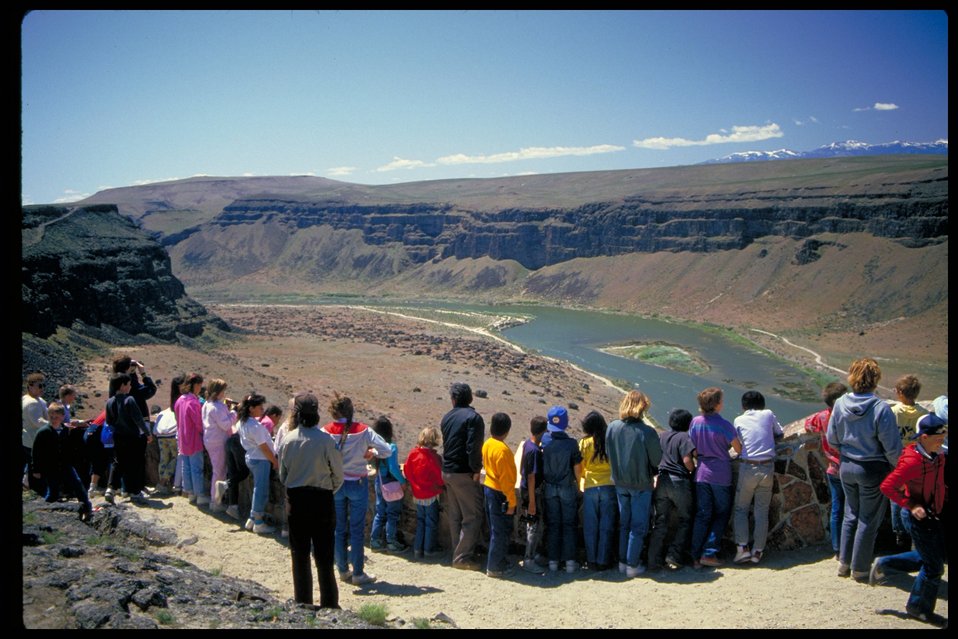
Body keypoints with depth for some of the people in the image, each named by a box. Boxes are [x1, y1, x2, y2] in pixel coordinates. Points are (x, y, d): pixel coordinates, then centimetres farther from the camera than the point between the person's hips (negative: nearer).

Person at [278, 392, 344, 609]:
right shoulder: (326, 441, -15)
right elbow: (338, 474, -8)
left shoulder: (288, 440, -6)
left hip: (295, 500, 2)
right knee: (324, 555, 7)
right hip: (321, 500, -2)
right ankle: (329, 604, 11)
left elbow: (282, 474, 3)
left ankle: (302, 603, 19)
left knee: (299, 553, 13)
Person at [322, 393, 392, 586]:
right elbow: (387, 451, -13)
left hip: (334, 484, 1)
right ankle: (358, 573, 9)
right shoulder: (363, 431, -11)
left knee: (339, 529, 13)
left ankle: (343, 570, 20)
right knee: (357, 529, 6)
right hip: (358, 483, -1)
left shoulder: (326, 432, -9)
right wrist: (373, 453, 6)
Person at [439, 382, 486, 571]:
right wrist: (476, 470, -13)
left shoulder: (446, 418, 10)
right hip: (464, 473, -7)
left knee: (455, 516, 15)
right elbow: (473, 448, -21)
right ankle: (463, 557, -1)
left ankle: (457, 554, 22)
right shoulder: (473, 417, -14)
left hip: (447, 471, 8)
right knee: (472, 516, 0)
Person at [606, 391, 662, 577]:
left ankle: (622, 562, 24)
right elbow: (657, 459, -11)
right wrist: (650, 471, 9)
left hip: (619, 483, 4)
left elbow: (609, 455, 3)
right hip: (641, 484, -4)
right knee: (638, 526, 7)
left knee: (623, 523, 18)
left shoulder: (612, 428, -8)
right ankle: (632, 565, 11)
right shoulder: (646, 431, -21)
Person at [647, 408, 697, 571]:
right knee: (684, 521, 12)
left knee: (660, 522, 9)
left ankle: (653, 561, 4)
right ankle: (674, 557, 5)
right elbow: (687, 460, -17)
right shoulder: (684, 437, -8)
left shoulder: (661, 436, 10)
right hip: (679, 481, -5)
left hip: (661, 481, 5)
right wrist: (693, 471, 1)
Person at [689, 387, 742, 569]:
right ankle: (709, 553, 5)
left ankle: (696, 557, 6)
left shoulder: (696, 422, -1)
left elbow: (693, 449, 6)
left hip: (702, 474, 4)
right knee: (721, 514, 11)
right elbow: (739, 449, -6)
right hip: (721, 475, -4)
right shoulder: (723, 424, -13)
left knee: (702, 515, 8)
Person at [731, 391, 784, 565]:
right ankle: (758, 551, 9)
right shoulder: (768, 414, 7)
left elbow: (737, 444, 8)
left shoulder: (739, 420, 6)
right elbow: (780, 434, 19)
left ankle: (742, 547, -3)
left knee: (741, 509, 10)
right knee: (762, 511, 9)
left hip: (747, 467, -1)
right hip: (767, 467, 1)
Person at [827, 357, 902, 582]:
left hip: (846, 467, 5)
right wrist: (898, 467, 1)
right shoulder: (881, 409, -22)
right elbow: (892, 448, -17)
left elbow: (831, 439, 2)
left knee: (851, 514, 21)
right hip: (873, 470, -5)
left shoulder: (840, 404, -7)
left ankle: (844, 562, 29)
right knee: (868, 520, 10)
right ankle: (860, 569, 20)